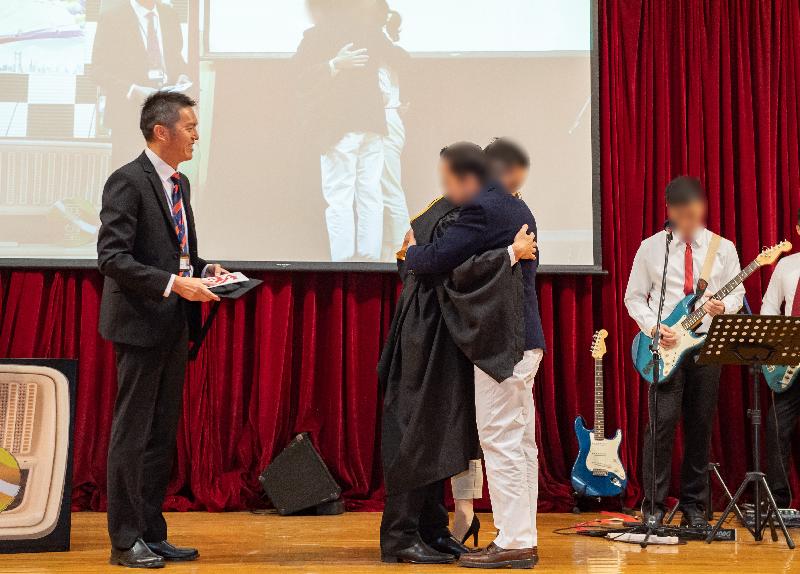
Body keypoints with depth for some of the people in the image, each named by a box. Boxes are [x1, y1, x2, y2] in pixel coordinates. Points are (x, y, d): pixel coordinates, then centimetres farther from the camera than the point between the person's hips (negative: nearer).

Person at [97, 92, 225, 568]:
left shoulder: (180, 184, 14)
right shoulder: (128, 182, -12)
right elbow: (112, 257, -19)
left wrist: (205, 270, 3)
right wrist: (174, 283, -24)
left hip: (174, 327, 9)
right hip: (141, 324, -9)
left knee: (162, 434, 12)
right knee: (132, 434, -1)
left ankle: (153, 534, 21)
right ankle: (125, 541, 7)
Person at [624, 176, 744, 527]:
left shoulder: (723, 248, 7)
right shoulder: (651, 248, 3)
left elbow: (737, 293, 10)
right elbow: (634, 297, 6)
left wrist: (723, 307, -13)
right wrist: (653, 328, -9)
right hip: (665, 346, -2)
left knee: (701, 425, 4)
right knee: (663, 420, -11)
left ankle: (693, 505, 15)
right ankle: (654, 505, -2)